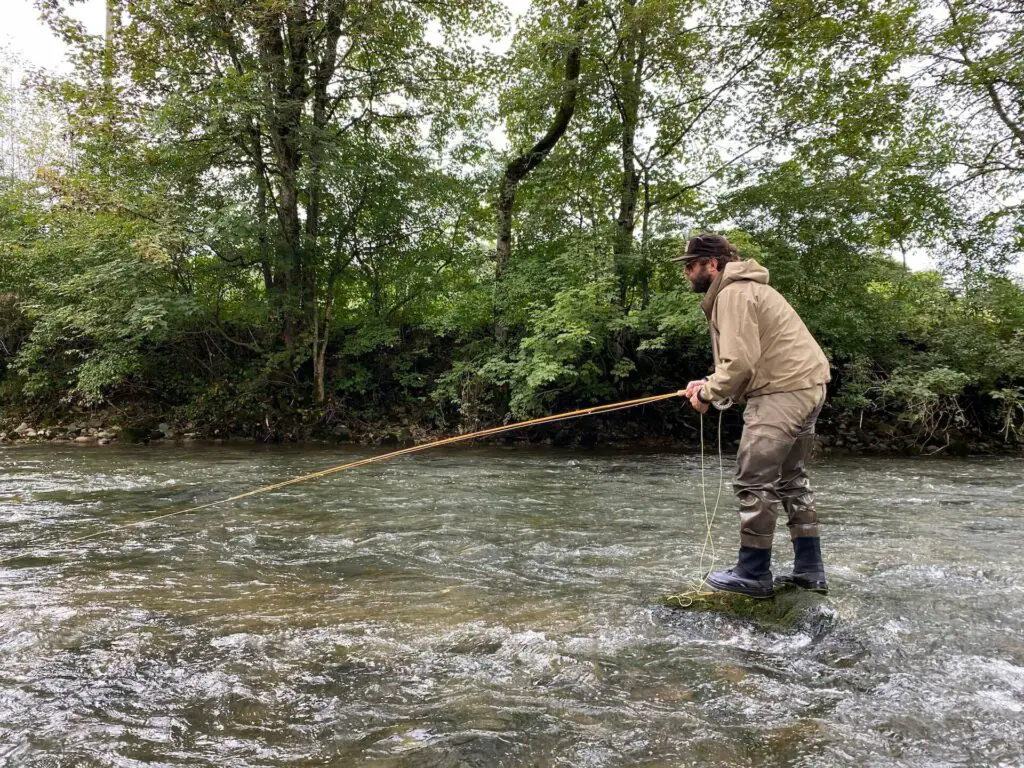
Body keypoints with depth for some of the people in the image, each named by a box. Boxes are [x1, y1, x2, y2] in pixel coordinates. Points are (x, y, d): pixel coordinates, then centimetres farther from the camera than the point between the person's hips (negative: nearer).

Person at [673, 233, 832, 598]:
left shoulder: (733, 293, -13)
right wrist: (711, 384, 8)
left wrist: (707, 393, -7)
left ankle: (753, 574, 2)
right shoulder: (742, 287, 21)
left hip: (782, 392, -11)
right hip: (805, 388, 11)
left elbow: (740, 361, -22)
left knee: (755, 482, -5)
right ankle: (809, 570, 24)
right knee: (792, 478, 18)